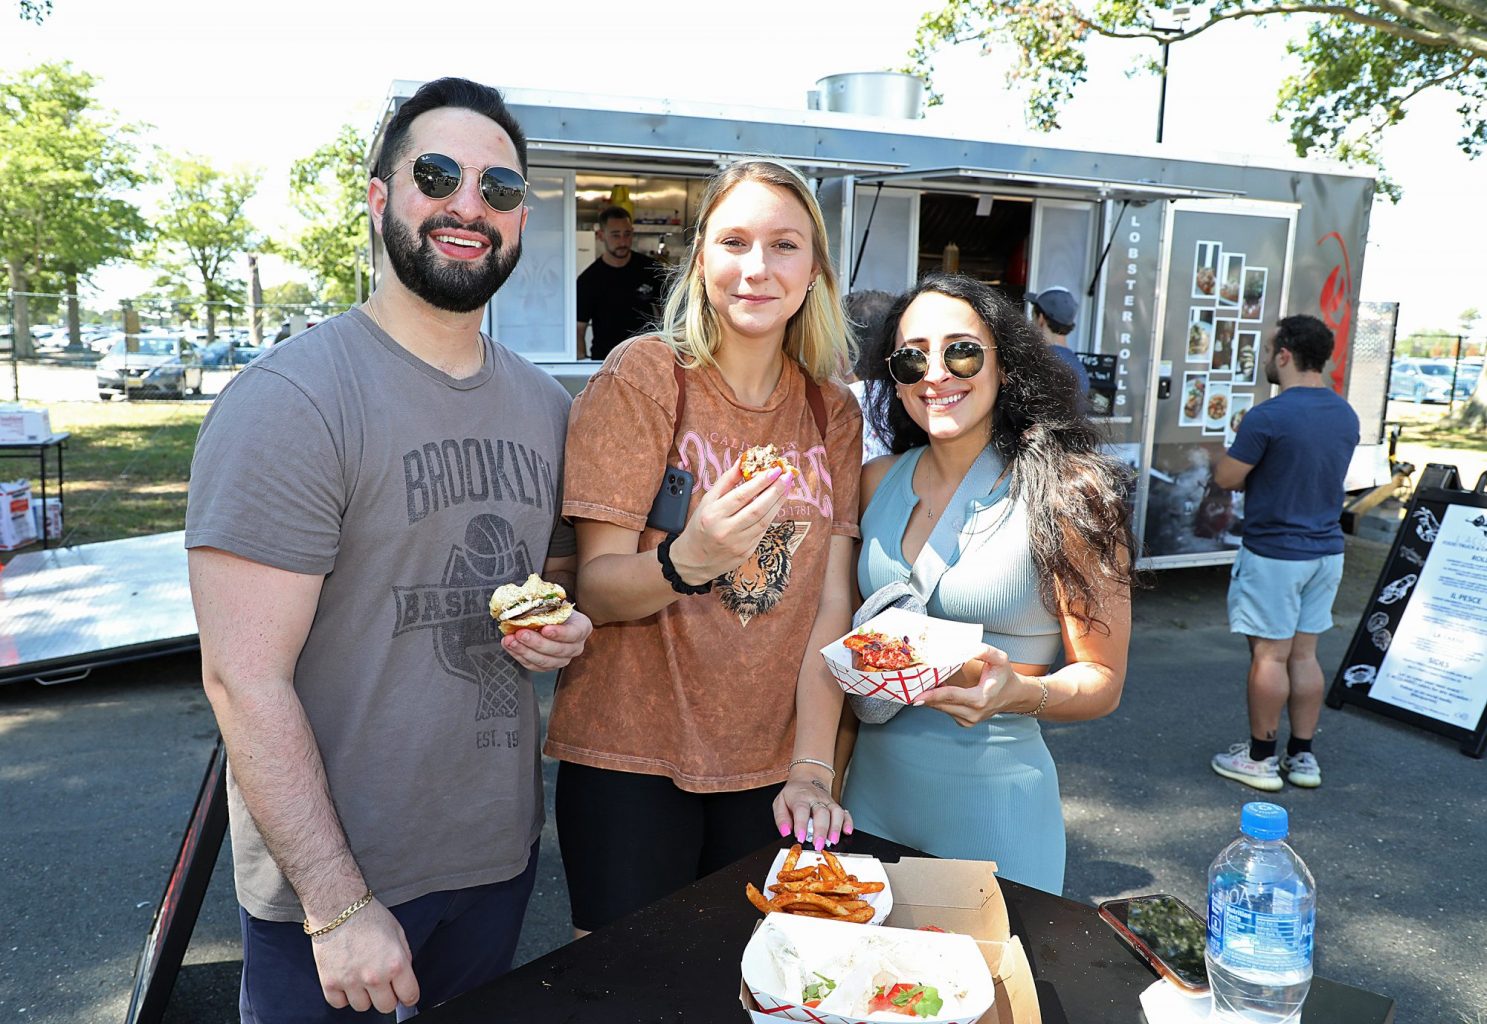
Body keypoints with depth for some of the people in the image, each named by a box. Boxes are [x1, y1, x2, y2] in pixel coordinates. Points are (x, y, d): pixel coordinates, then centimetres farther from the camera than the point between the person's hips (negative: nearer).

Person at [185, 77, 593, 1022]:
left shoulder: (545, 405, 3)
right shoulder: (289, 401, -17)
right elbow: (246, 680, -20)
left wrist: (562, 629, -6)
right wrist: (339, 906, -21)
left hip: (502, 851, 6)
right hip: (331, 881, -6)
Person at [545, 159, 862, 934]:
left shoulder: (833, 412, 4)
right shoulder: (644, 375, -9)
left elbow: (831, 601, 0)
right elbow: (594, 590, -11)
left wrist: (811, 768, -6)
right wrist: (685, 562, -32)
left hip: (767, 769, 4)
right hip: (631, 755, -3)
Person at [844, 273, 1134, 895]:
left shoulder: (1067, 493, -12)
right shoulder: (877, 483, 1)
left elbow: (1103, 681, -8)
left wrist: (1018, 693, -27)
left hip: (993, 802, -4)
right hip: (874, 781, 4)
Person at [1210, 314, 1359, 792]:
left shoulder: (1268, 416, -19)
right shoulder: (1346, 415, 6)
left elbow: (1226, 478, -14)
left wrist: (1251, 474, 6)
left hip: (1274, 553, -7)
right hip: (1326, 550, 7)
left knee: (1270, 654, 1)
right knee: (1304, 653, 14)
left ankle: (1260, 760, 12)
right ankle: (1303, 757, 22)